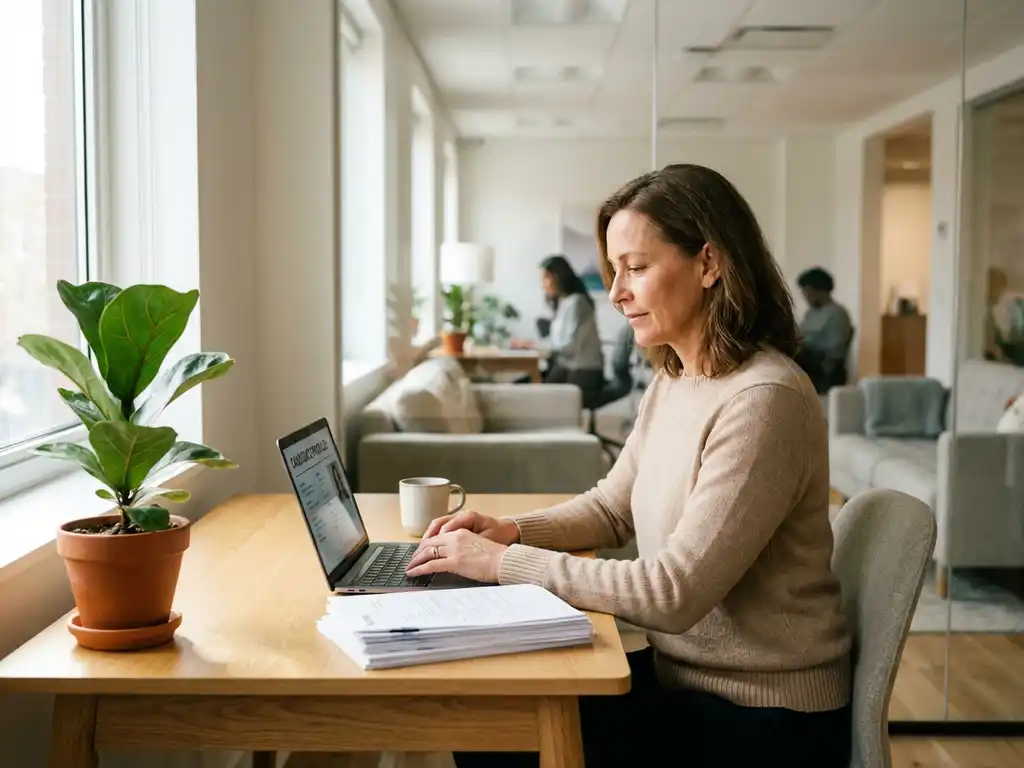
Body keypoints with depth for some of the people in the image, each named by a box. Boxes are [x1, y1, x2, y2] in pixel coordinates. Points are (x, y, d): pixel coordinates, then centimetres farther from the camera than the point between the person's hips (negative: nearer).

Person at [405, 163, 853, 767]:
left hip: (761, 719, -7)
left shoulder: (763, 400, -25)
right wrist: (516, 531, -4)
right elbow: (611, 509, 15)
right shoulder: (673, 380, 4)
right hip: (684, 674, 7)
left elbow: (672, 593, -27)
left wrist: (505, 563, -21)